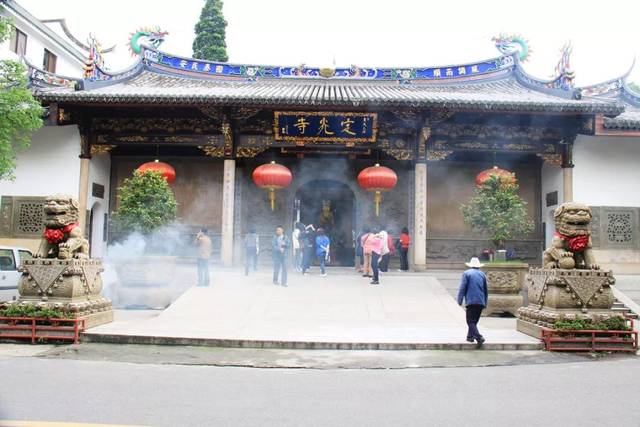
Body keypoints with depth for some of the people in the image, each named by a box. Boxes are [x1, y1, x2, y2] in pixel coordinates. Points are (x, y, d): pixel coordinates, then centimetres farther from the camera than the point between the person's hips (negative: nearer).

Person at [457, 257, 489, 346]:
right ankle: (470, 336, 25)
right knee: (474, 320, 18)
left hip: (471, 301, -5)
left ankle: (479, 337, -19)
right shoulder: (482, 274, 14)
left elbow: (462, 288, -6)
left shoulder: (466, 273, 0)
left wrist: (459, 300, -1)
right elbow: (486, 291, 18)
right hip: (481, 302, 5)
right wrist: (485, 302, 25)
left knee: (471, 321, -4)